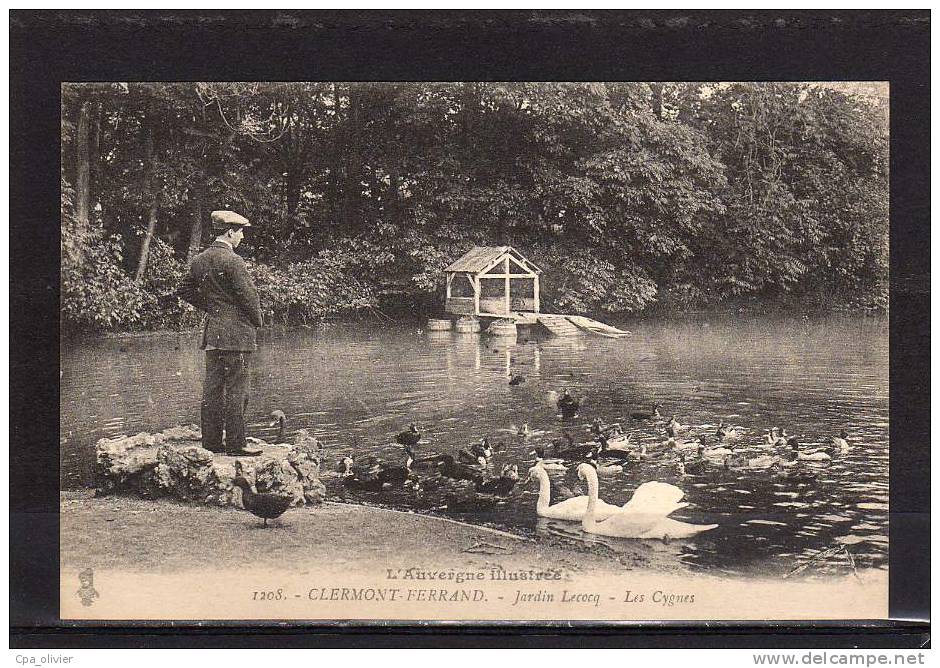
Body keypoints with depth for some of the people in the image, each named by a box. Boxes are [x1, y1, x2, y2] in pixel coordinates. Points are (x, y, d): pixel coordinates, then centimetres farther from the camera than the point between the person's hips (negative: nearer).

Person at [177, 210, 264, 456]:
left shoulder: (199, 260, 9)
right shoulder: (233, 261, -15)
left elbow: (185, 291, 16)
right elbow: (249, 295, -15)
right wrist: (257, 321, 0)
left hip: (212, 333, 8)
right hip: (237, 333, -8)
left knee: (213, 388, 11)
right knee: (236, 390, -4)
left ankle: (211, 440, 15)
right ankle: (235, 443, -2)